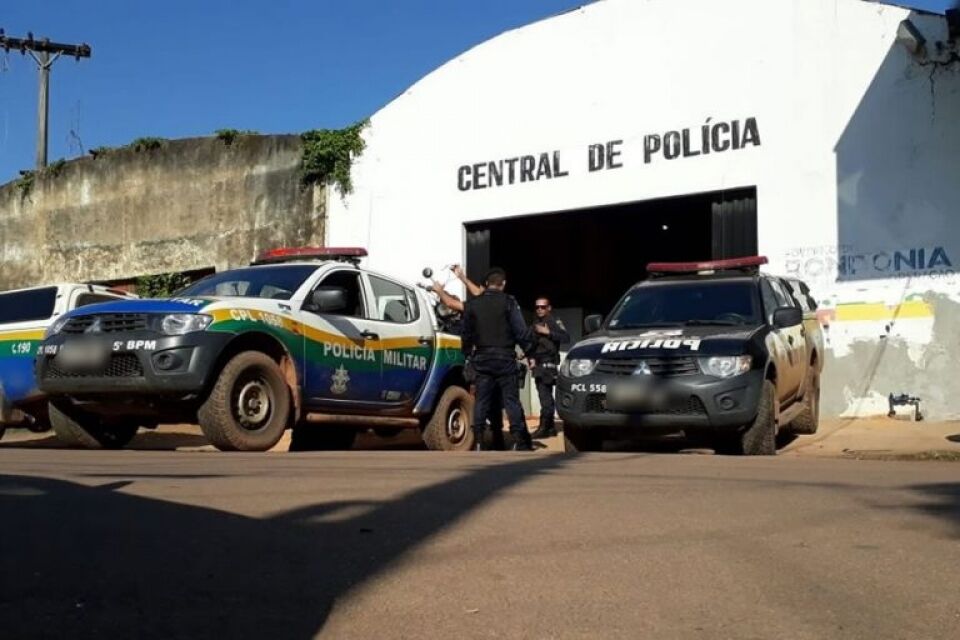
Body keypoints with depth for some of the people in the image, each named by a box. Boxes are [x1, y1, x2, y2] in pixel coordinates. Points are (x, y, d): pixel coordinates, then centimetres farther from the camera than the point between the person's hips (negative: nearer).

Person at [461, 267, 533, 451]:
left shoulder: (473, 304, 6)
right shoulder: (508, 303, -7)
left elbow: (467, 333, 10)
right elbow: (521, 331, -9)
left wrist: (468, 354, 21)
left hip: (482, 358, 3)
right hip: (505, 357, -3)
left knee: (482, 400, 6)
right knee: (511, 400, 0)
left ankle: (479, 441, 3)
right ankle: (520, 441, -3)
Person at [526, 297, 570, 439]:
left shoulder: (554, 322, -3)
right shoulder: (534, 325, 19)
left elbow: (566, 337, -17)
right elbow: (529, 344, 22)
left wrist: (548, 332, -19)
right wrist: (530, 358, 7)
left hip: (548, 364, -8)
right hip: (538, 365, 8)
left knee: (545, 396, -15)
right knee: (545, 396, 9)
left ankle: (544, 427, -17)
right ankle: (550, 427, 14)